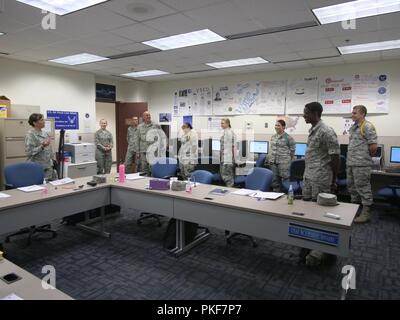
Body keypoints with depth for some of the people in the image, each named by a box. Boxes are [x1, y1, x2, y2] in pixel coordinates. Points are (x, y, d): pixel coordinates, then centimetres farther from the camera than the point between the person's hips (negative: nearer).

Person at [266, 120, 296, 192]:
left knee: (285, 179, -4)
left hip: (283, 162, -6)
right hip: (273, 162, 6)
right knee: (275, 180, 8)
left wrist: (288, 159, 2)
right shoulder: (273, 137, 12)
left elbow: (292, 150, -2)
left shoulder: (288, 137, -7)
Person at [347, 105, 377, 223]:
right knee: (352, 186, 16)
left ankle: (366, 212, 9)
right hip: (350, 163, 9)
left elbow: (373, 146, -15)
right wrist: (350, 159, 16)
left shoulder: (367, 127, -11)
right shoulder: (353, 127, 15)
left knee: (363, 187, -1)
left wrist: (366, 157, -1)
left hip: (361, 164, -9)